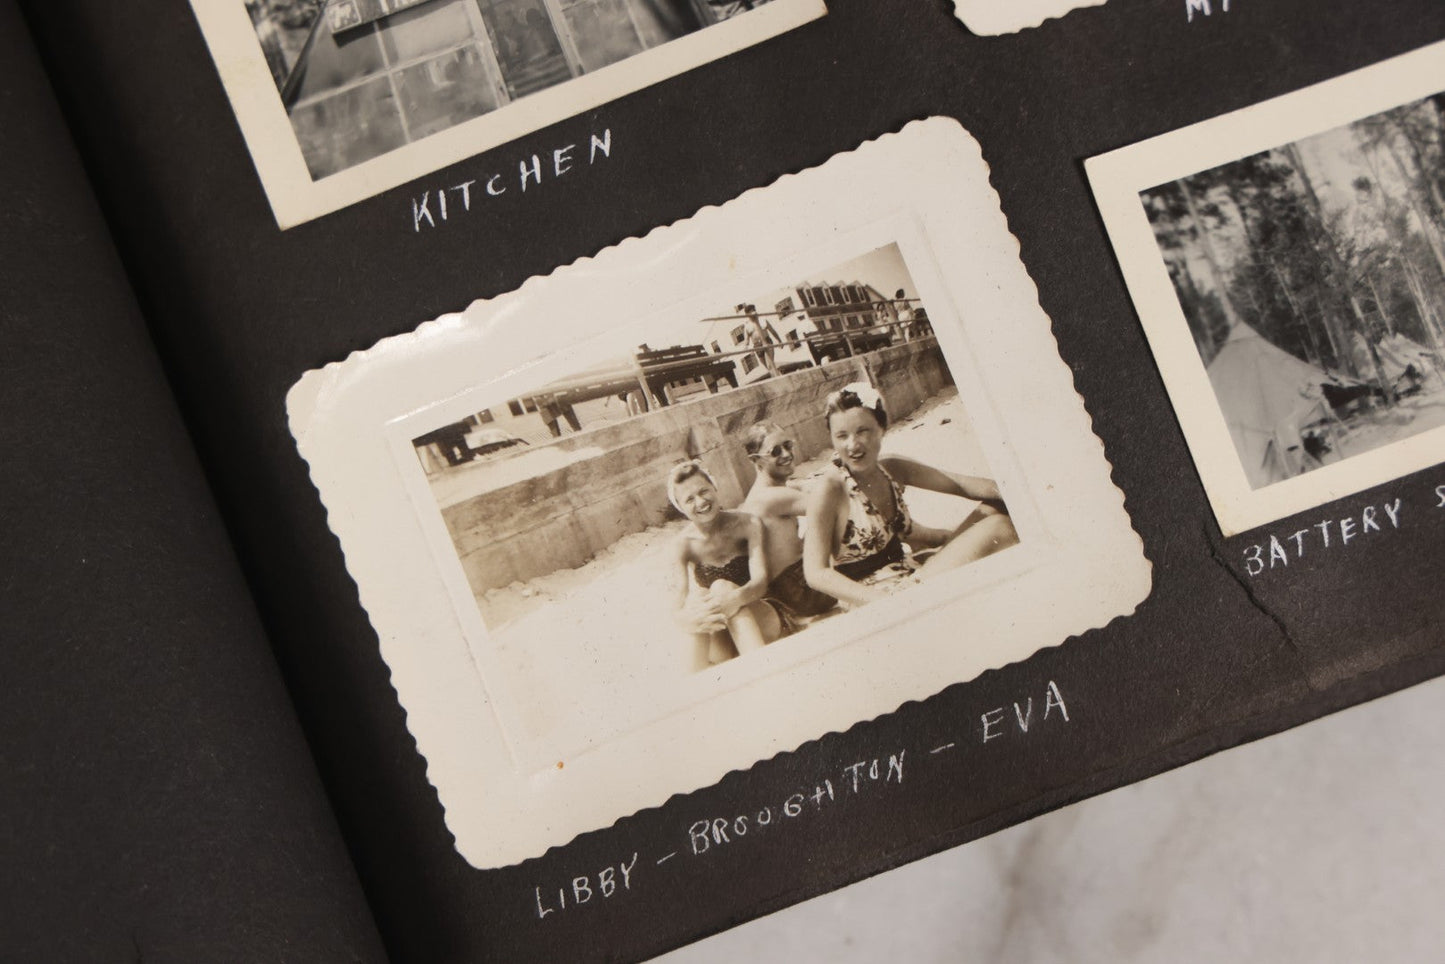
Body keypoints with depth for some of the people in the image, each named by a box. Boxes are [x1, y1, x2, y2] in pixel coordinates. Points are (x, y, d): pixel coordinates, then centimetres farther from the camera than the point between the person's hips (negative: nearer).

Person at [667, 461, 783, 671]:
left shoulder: (748, 525, -8)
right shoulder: (685, 545, -6)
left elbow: (760, 580, -20)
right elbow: (678, 606, -17)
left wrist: (736, 598, -44)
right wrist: (686, 619, -44)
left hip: (761, 624, -1)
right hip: (722, 645, 1)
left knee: (722, 586, -29)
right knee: (696, 600, -30)